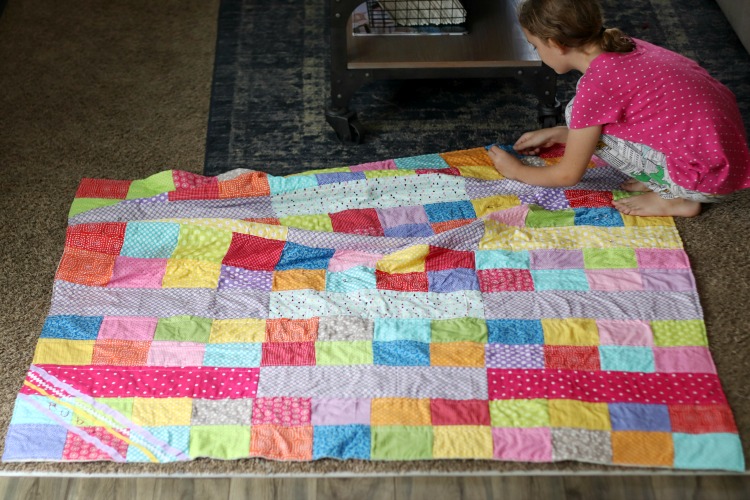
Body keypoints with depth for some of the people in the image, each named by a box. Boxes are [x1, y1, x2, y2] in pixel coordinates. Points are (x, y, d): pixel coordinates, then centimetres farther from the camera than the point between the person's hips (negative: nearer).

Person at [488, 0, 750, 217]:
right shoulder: (622, 45, 3)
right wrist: (553, 134, 22)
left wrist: (517, 170, 8)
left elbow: (568, 174, -8)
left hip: (709, 178, -9)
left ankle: (672, 197, 0)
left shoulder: (595, 85, -20)